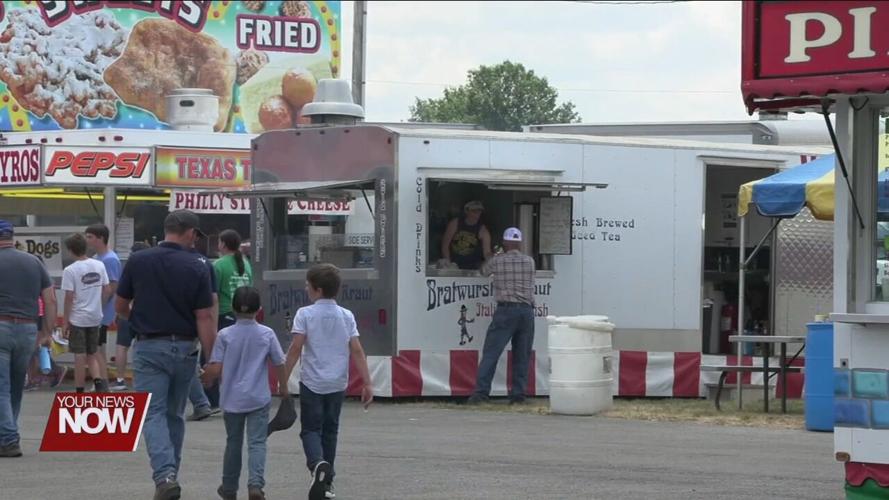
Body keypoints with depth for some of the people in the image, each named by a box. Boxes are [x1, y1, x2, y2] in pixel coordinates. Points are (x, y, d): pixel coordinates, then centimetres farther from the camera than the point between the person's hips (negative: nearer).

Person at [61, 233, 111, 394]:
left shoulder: (70, 271, -14)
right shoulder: (99, 266, 1)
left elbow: (69, 297, -13)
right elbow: (107, 290, 5)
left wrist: (65, 322, -6)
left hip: (78, 319, -5)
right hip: (95, 318, 5)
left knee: (80, 357, 2)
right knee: (92, 355, 15)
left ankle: (79, 392, 8)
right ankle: (99, 381, -6)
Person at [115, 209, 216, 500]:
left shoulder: (138, 261, -4)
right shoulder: (197, 269, -6)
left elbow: (120, 307, 5)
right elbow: (204, 319, -9)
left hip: (149, 347, -1)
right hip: (184, 349, 1)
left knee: (153, 414, -5)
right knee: (175, 415, 17)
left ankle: (165, 476, -24)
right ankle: (170, 475, 24)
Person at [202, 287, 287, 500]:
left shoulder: (225, 335, -5)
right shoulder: (267, 334, -3)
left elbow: (215, 369, -9)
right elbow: (280, 364, 2)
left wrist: (206, 379, 12)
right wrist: (283, 387, 18)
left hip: (232, 399, 1)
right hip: (259, 399, -1)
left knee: (233, 442, 15)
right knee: (257, 442, -2)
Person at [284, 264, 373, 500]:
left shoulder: (305, 314, -7)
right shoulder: (347, 316, 4)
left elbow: (296, 347, -14)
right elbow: (357, 350, -1)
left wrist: (283, 378, -9)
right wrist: (367, 383, 1)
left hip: (312, 383, -4)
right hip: (338, 383, 4)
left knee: (311, 429, 1)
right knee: (330, 430, 15)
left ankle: (318, 463, -28)